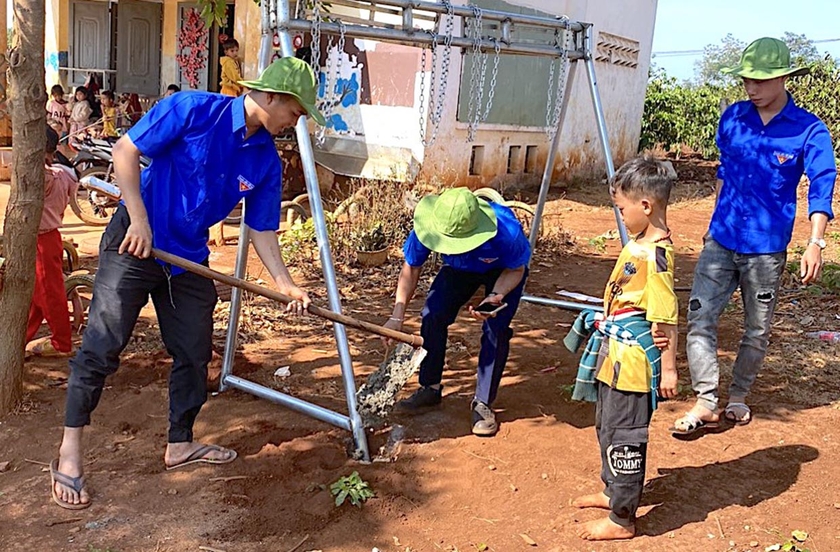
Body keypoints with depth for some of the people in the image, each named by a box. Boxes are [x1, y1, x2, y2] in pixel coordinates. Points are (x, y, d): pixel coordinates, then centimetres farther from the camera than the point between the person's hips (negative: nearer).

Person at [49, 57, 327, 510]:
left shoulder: (266, 161, -1)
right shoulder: (194, 110, -16)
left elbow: (261, 229, 4)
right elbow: (125, 151, -14)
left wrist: (284, 284, -5)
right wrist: (140, 220, -17)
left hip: (189, 259, 6)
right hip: (135, 242, -6)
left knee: (194, 352, 9)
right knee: (102, 344, -6)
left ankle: (180, 443, 27)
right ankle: (70, 452, 6)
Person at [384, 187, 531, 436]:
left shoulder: (507, 232, -44)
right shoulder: (428, 227, -35)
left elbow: (516, 269, -21)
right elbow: (411, 268, -18)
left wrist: (495, 297, -40)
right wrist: (397, 315, -26)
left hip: (504, 271, -3)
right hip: (460, 268, 3)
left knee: (496, 329, -19)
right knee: (432, 315, -11)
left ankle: (483, 403, -3)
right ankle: (430, 388, 9)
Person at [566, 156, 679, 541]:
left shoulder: (656, 253, -23)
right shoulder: (638, 244, 6)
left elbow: (666, 317, -23)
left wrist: (669, 368, -20)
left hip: (632, 362, -10)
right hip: (614, 355, 10)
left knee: (623, 436, 2)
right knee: (607, 427, 24)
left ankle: (622, 520, 16)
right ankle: (613, 492, 43)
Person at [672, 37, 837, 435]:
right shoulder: (733, 118, 2)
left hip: (767, 249, -2)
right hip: (721, 240, 3)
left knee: (757, 329, 10)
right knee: (700, 316, -7)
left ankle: (738, 397, 30)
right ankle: (706, 403, 0)